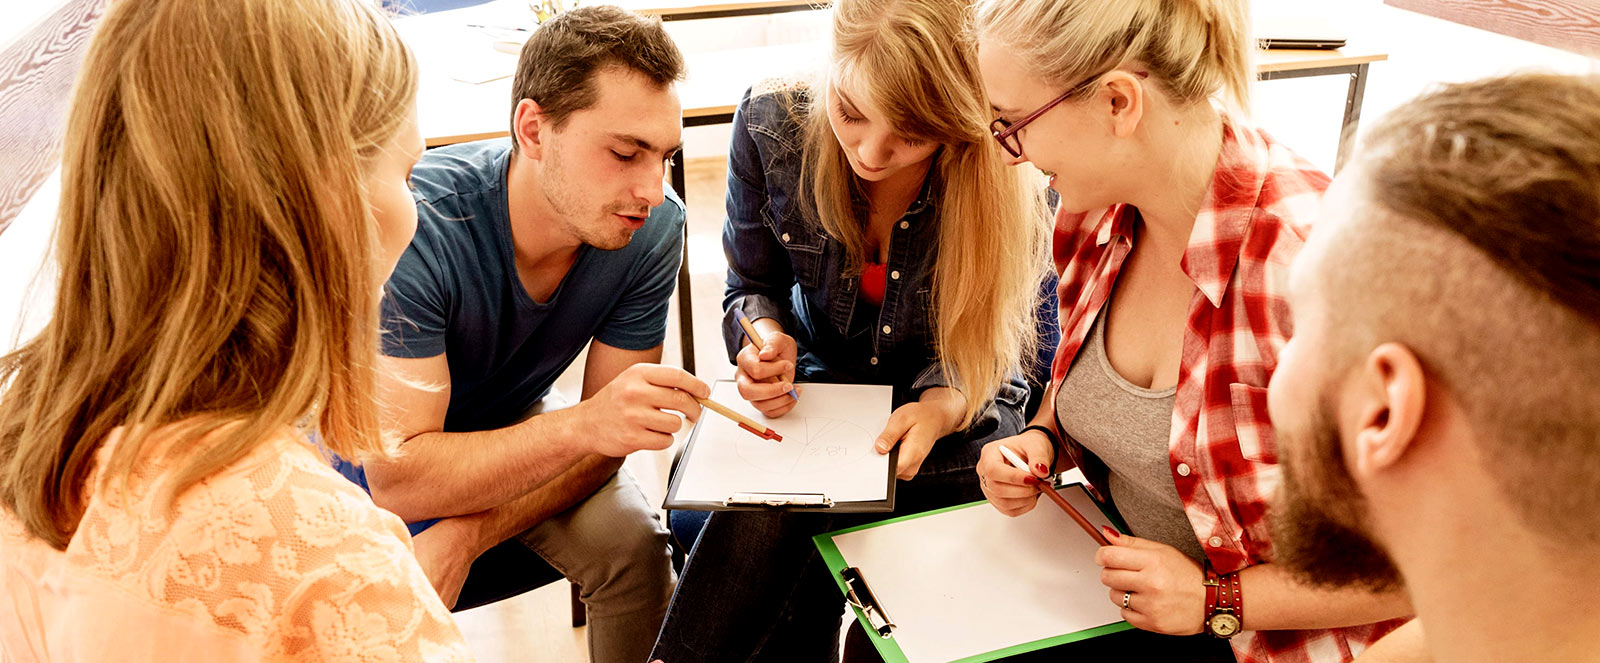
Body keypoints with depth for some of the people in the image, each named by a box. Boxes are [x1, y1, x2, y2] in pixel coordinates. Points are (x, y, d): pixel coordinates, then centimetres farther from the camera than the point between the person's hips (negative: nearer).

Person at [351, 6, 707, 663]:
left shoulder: (653, 227, -22)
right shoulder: (416, 225, -34)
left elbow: (603, 442, -16)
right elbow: (397, 479, -34)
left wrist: (464, 535, -30)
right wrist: (582, 424, -48)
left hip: (514, 425, 3)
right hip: (376, 442, -2)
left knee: (630, 541, -21)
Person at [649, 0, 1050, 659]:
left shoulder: (1012, 179, -21)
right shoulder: (771, 122, -15)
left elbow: (983, 346, -9)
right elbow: (752, 286, 1)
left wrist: (943, 405, -31)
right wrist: (766, 339, -22)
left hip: (960, 405, -2)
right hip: (823, 379, 2)